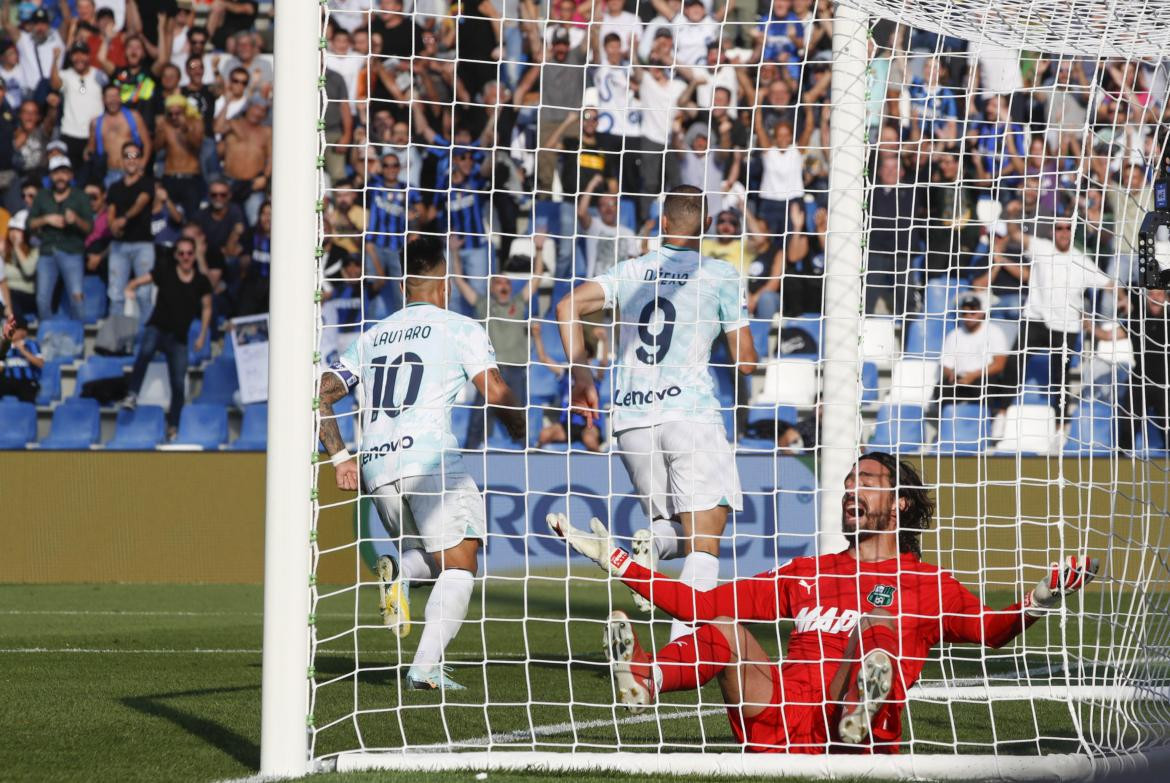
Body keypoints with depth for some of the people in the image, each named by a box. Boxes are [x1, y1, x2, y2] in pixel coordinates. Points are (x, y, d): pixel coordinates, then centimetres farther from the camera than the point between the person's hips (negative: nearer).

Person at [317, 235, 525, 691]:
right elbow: (496, 393, -4)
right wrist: (518, 428, 16)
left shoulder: (371, 337, 22)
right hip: (429, 456, -6)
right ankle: (427, 666, -20)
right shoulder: (460, 328, 7)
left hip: (376, 466, 6)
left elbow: (319, 395, 17)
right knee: (459, 567, -2)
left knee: (428, 558, 23)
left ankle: (399, 573, -13)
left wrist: (340, 458, 18)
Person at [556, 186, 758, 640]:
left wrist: (581, 376, 10)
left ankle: (652, 544, -18)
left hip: (631, 417, 4)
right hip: (690, 411, -4)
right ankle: (682, 645, -25)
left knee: (673, 531, 19)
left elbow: (568, 307, 2)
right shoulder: (720, 275, 5)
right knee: (703, 541, -5)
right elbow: (745, 362, 4)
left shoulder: (631, 272, 14)